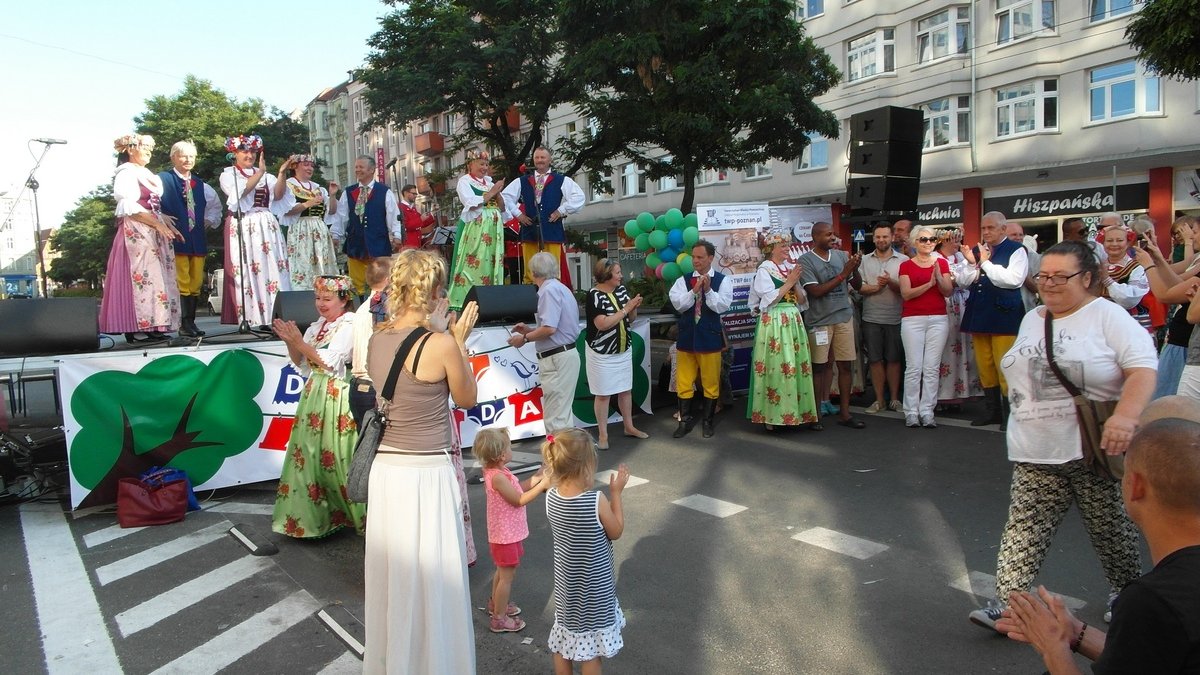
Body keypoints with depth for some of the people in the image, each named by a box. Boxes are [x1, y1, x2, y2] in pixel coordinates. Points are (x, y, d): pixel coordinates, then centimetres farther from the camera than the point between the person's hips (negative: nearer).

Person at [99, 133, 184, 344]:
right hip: (136, 232, -9)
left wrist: (169, 224, 12)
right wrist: (157, 224, -18)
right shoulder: (127, 173, -4)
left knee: (158, 277, 3)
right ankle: (138, 329, -12)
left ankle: (151, 327, 3)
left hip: (154, 232, 9)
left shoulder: (146, 174, 22)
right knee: (142, 276, -12)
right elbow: (130, 207, -14)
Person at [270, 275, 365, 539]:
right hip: (314, 396, 8)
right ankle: (314, 515, 23)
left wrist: (300, 342, -17)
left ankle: (355, 514, 9)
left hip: (338, 399, -8)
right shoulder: (317, 326, 14)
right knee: (309, 455, 10)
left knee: (335, 458, -4)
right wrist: (290, 343, -2)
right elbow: (302, 364, 14)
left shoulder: (349, 325, -9)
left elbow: (330, 362, -16)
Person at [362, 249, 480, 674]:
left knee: (392, 572, 21)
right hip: (427, 473, -6)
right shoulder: (441, 344, -17)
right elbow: (466, 399, -2)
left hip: (386, 468, 7)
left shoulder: (377, 341, 1)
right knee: (432, 578, 9)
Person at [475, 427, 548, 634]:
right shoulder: (497, 477, -29)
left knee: (502, 571, 26)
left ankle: (495, 603, 44)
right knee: (507, 575, 3)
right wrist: (542, 485, -22)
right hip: (506, 534, -10)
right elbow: (519, 500, -25)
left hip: (506, 532, 10)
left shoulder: (495, 471, 1)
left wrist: (538, 476, 2)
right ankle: (500, 618, 14)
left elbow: (518, 488, 8)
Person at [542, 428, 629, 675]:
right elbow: (616, 532, -10)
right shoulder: (597, 500, -27)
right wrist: (616, 493, -6)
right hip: (594, 587, -5)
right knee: (591, 648, 11)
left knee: (563, 644, 20)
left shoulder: (551, 497, -12)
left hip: (565, 585, 5)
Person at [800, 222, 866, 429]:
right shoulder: (805, 261, -5)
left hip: (844, 317, 4)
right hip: (820, 320, -4)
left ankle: (844, 413, 13)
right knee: (819, 367, 3)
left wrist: (855, 270, -10)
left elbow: (857, 284, 11)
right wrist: (842, 274, -15)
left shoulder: (841, 255, 7)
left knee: (846, 365, 5)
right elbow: (815, 291, -13)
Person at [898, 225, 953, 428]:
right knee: (913, 367, -4)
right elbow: (906, 293, -7)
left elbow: (948, 292, 4)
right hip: (913, 320, -2)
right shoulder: (906, 265, 3)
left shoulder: (942, 263, 11)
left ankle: (927, 411, 6)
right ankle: (911, 411, 3)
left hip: (938, 319, 2)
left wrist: (939, 277, -14)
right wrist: (929, 283, -17)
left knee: (932, 367, 1)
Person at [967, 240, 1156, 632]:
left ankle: (1127, 593, 36)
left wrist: (1126, 415, -33)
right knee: (1024, 529, -2)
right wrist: (1024, 414, 19)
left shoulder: (1107, 316, -6)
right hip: (1036, 453, 5)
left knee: (1110, 527, 12)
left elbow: (1143, 367, -18)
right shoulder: (1031, 320, 14)